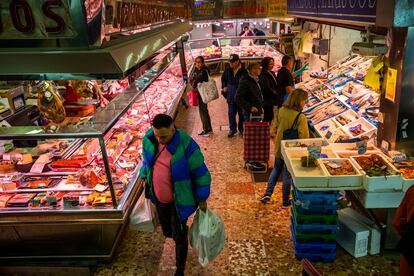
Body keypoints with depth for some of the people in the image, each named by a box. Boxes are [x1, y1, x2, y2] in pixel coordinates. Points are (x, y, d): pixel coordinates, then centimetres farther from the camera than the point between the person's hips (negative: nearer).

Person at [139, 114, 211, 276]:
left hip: (178, 199, -5)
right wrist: (144, 174, 21)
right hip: (158, 197, 5)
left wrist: (202, 199, -11)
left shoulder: (186, 145, -29)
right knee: (168, 230, 26)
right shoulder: (148, 138, -13)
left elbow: (200, 173, -18)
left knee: (179, 235, 9)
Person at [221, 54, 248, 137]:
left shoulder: (244, 71, -12)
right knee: (231, 113, 8)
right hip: (231, 97, 3)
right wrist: (224, 87, 8)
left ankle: (241, 128, 23)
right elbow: (223, 79, 21)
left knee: (241, 113, 9)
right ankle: (232, 129, 19)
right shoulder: (228, 71, 2)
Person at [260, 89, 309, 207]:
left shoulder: (282, 110, -7)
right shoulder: (301, 117, -24)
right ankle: (285, 202, 25)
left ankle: (267, 194, 25)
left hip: (279, 147, 5)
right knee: (288, 175, 10)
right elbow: (304, 137, -23)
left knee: (276, 170, 26)